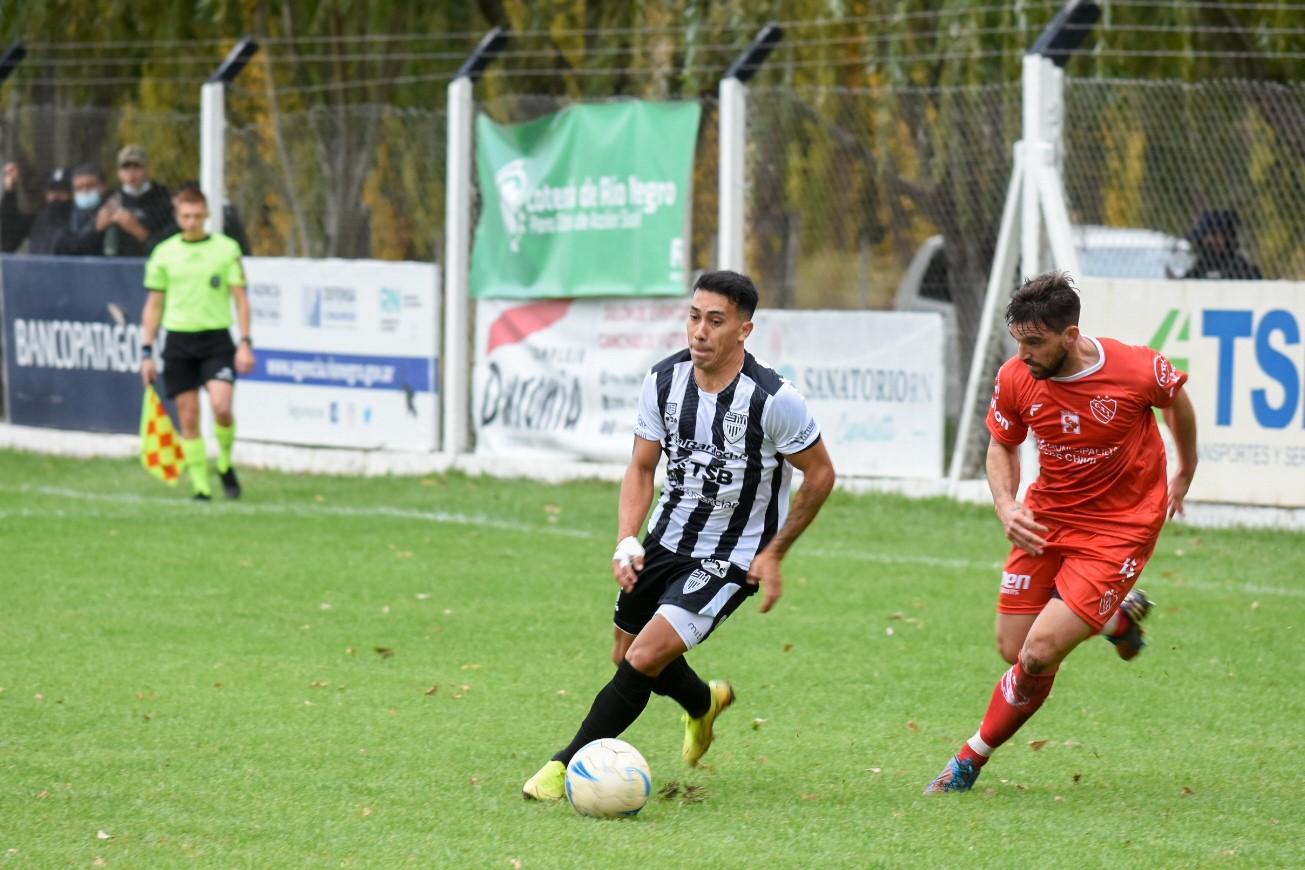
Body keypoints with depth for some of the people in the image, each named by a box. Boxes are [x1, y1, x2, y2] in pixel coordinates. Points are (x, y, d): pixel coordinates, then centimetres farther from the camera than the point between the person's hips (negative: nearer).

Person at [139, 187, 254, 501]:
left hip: (216, 338, -2)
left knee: (222, 407, -18)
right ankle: (200, 485, 7)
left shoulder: (226, 249, 2)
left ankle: (225, 463, 8)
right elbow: (154, 304, 11)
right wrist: (147, 352, 7)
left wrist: (245, 344, -5)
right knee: (189, 418, -1)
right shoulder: (164, 253, 7)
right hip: (178, 340, 2)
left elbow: (240, 298, 4)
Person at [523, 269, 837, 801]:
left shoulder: (774, 399, -23)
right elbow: (642, 468, 3)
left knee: (645, 658, -19)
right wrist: (627, 541, -12)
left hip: (731, 561, -6)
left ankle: (569, 766, -8)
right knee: (627, 657, 19)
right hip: (667, 539, 6)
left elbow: (820, 474, -8)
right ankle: (704, 703, 51)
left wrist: (774, 553, -9)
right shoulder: (664, 381, -9)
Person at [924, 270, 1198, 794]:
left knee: (1039, 653, -15)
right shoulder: (1015, 379, -14)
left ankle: (973, 758, 7)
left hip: (1120, 528, -5)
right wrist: (1006, 508, -13)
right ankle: (1119, 614, 30)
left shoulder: (1136, 370, -22)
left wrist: (1184, 476, 18)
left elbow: (1177, 398, 3)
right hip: (1047, 517, 5)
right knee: (1013, 649, 5)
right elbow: (1002, 446, 7)